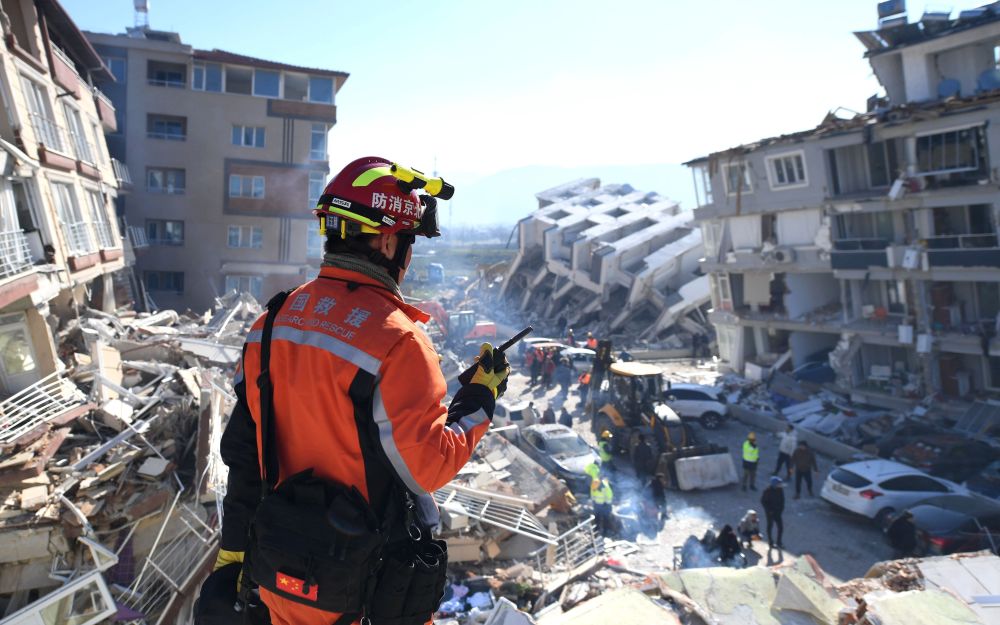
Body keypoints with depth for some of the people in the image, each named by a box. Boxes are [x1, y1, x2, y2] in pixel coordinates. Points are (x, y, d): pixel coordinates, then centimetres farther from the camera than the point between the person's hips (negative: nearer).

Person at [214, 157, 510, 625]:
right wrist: (481, 397, -7)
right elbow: (429, 467, -21)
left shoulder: (275, 318, -4)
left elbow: (242, 445, 1)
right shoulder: (396, 340, -25)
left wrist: (233, 549, 11)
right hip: (371, 572, -5)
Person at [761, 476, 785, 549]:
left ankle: (779, 542, 19)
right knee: (770, 526, 9)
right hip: (770, 512, -4)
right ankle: (770, 542, 23)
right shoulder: (767, 491, -18)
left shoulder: (780, 490, -4)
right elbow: (763, 501, -13)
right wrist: (769, 510, -15)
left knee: (781, 527, 3)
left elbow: (782, 500, 9)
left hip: (777, 512, 4)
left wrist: (781, 508, -1)